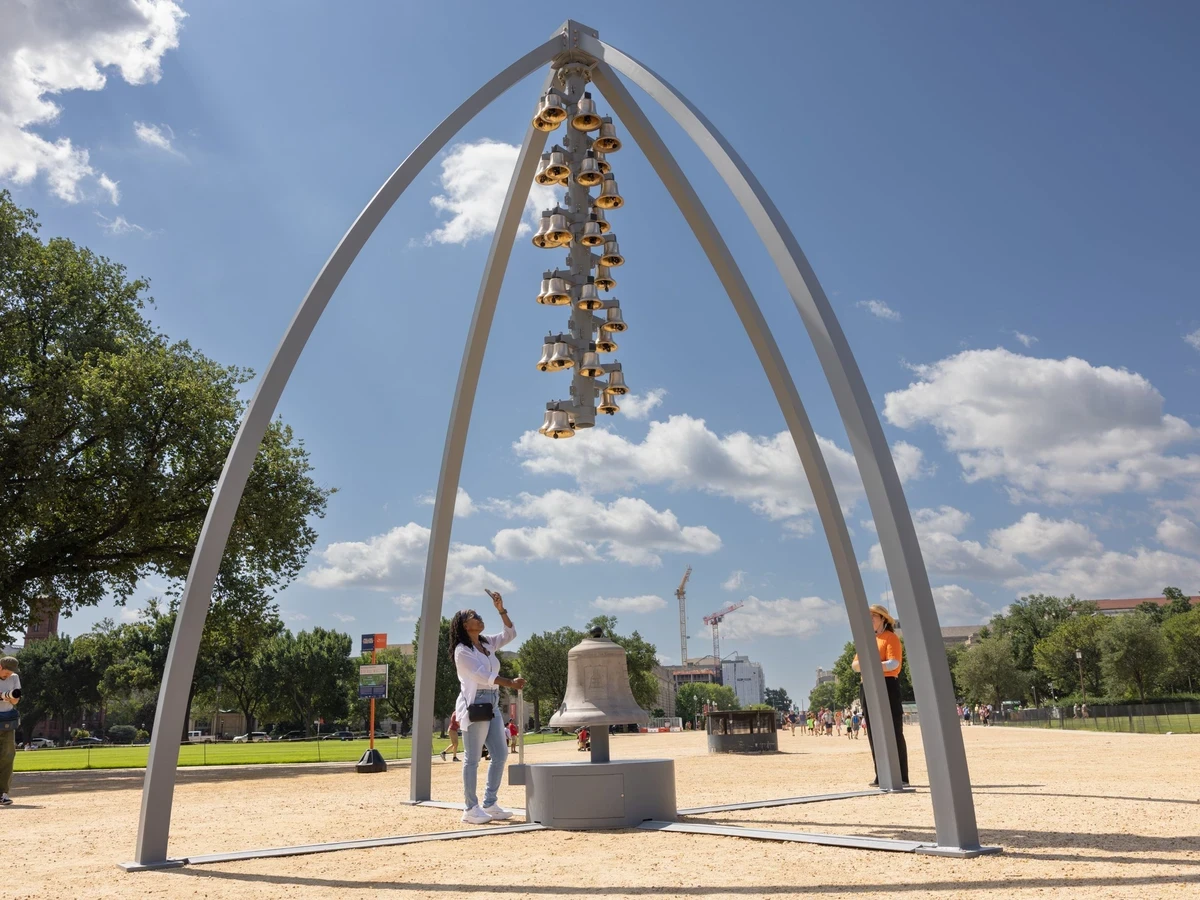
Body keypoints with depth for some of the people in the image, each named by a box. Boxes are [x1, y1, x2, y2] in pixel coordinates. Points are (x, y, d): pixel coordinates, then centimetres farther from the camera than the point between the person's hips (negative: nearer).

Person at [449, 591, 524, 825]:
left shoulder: (488, 643, 14)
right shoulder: (462, 650, -8)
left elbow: (510, 634, 15)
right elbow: (483, 674, -15)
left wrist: (501, 609, 4)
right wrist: (511, 683, -18)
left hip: (492, 705, 8)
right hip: (474, 705, -8)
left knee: (500, 755, 8)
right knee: (472, 759, -3)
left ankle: (490, 804, 17)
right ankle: (470, 808, 4)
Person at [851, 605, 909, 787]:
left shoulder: (891, 638, -2)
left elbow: (894, 663, -16)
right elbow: (855, 665, 12)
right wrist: (866, 664, -11)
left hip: (887, 686, -7)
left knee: (894, 733, -6)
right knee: (874, 734, 7)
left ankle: (901, 777, -4)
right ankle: (881, 776, 12)